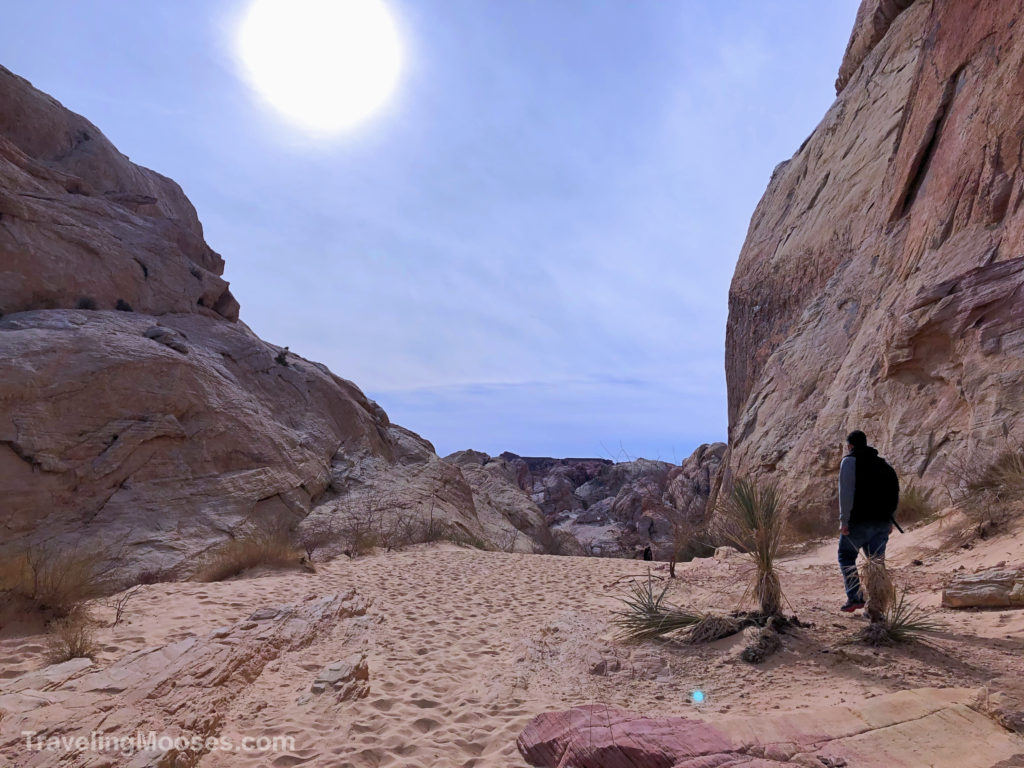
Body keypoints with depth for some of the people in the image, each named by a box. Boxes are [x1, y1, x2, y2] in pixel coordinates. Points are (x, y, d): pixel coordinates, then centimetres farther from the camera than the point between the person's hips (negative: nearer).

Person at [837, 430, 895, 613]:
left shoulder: (850, 461, -4)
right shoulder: (881, 463, 17)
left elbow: (846, 492, -14)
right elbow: (894, 493, 16)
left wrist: (844, 520, -13)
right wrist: (889, 520, 18)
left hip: (859, 521, -6)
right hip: (882, 522, 6)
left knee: (846, 556, 9)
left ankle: (855, 596, -1)